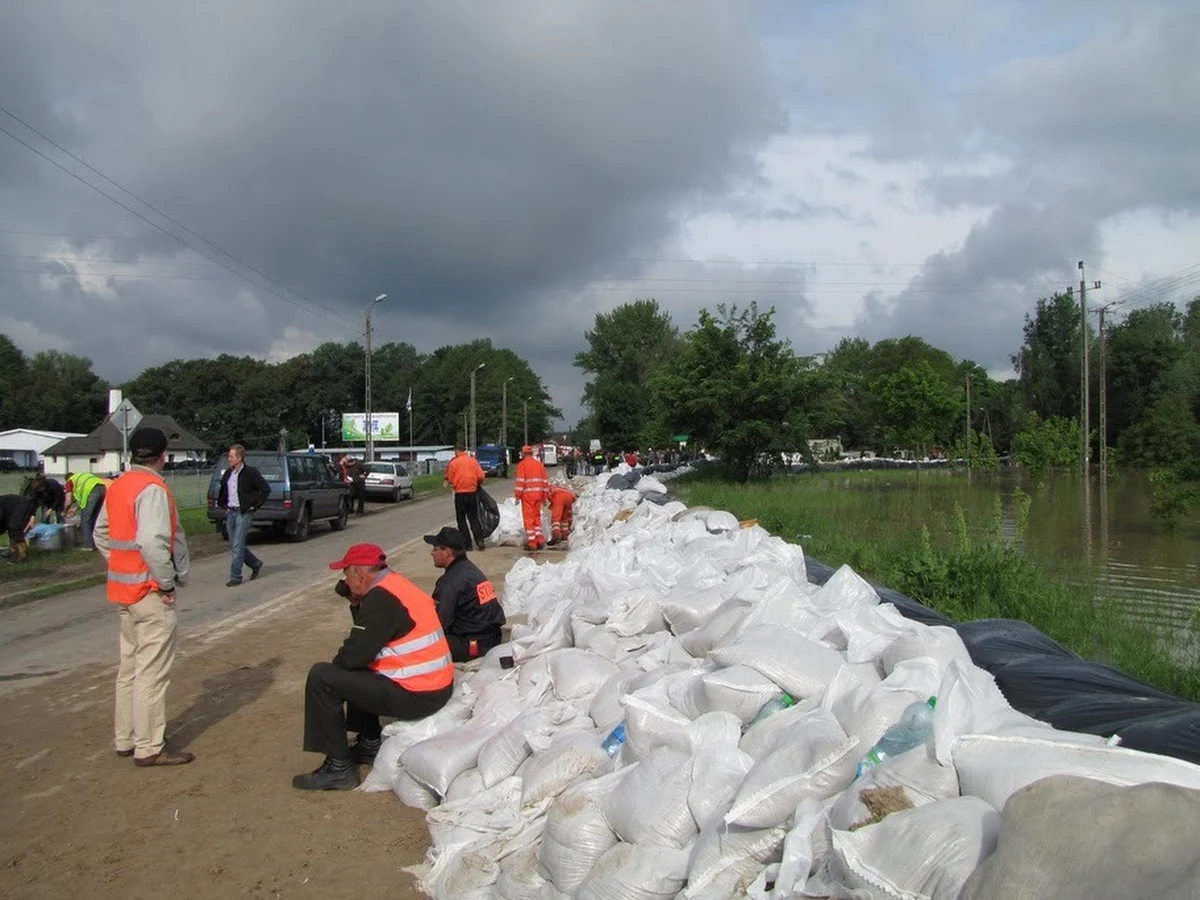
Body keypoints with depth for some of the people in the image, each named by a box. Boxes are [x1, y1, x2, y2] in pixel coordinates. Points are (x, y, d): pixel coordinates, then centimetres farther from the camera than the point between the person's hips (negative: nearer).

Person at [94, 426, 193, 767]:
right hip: (150, 591, -9)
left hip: (123, 588, 9)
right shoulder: (152, 488, -18)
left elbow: (101, 534, 17)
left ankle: (126, 739, 27)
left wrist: (121, 568, 16)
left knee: (130, 666, 18)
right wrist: (167, 583, -19)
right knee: (152, 671, -2)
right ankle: (149, 748, 4)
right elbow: (151, 541, -29)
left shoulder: (118, 486, 10)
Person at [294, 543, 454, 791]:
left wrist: (335, 666, 5)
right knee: (355, 672, 28)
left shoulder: (382, 598, -17)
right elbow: (365, 644, 19)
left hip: (417, 694, -10)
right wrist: (356, 602, 9)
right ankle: (370, 743, 29)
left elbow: (354, 656, -16)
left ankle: (339, 767, -1)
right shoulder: (394, 585, 12)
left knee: (321, 677, -8)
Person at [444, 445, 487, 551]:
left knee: (461, 519, 7)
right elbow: (481, 476, -3)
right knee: (474, 518, 13)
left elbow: (450, 480, -4)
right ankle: (479, 541, 4)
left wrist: (451, 484, 19)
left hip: (460, 494, -3)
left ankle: (466, 544, 5)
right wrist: (477, 484, 17)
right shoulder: (473, 460, 2)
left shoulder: (454, 462, -6)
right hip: (473, 492, 3)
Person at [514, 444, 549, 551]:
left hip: (527, 494, -5)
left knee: (529, 518, 1)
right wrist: (544, 496, 17)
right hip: (538, 493, 5)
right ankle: (540, 539, 14)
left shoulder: (522, 464, -5)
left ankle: (532, 542, 1)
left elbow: (520, 481, -12)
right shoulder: (539, 463, 10)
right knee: (537, 517, 17)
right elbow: (545, 480, 11)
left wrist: (517, 495, -5)